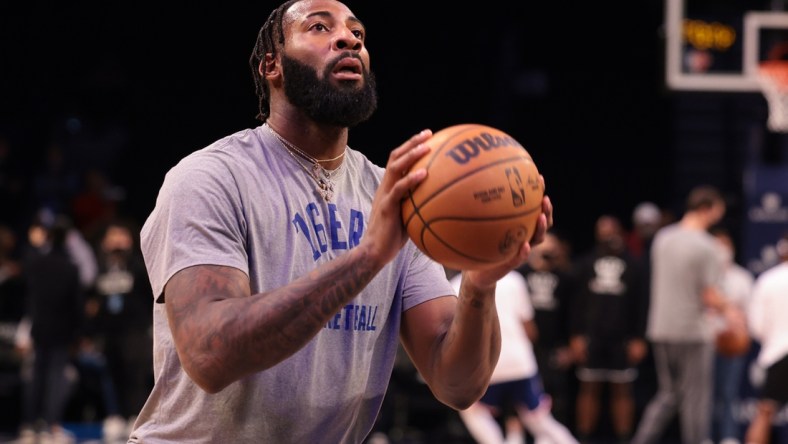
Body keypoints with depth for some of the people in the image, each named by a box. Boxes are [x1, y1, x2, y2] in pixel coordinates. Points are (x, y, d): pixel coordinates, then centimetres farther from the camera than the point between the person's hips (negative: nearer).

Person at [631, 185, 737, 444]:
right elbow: (710, 296, -17)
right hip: (694, 332, -6)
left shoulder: (663, 238, 6)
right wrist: (728, 311, 5)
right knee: (696, 397, 5)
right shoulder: (705, 247, -15)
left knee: (668, 394, 16)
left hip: (661, 328, 6)